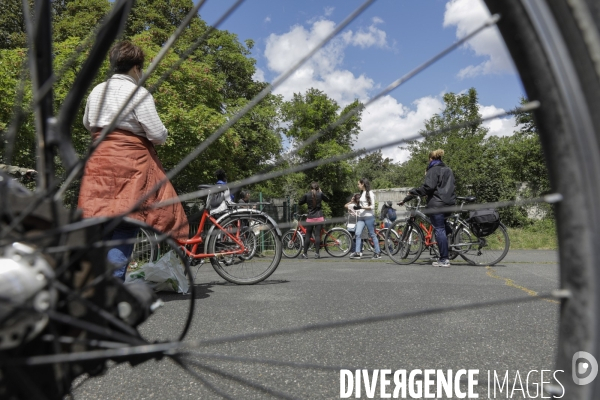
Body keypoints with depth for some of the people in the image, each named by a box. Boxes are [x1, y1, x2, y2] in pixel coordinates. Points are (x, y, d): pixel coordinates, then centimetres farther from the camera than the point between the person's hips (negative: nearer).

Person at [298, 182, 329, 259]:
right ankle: (317, 253, -2)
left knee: (308, 235, 6)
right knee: (318, 235, 0)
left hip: (310, 218, 0)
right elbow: (327, 200, 16)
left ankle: (305, 253, 9)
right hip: (319, 217, 0)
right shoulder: (320, 194, -1)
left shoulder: (307, 195, -3)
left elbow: (299, 203, 7)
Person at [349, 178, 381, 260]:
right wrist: (357, 205, 9)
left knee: (372, 234, -1)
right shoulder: (361, 193, 17)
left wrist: (361, 207, -21)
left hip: (369, 216, -7)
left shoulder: (370, 193, -6)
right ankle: (357, 253, -6)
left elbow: (372, 206, -13)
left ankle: (378, 252, 9)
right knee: (357, 234, -5)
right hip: (361, 217, 7)